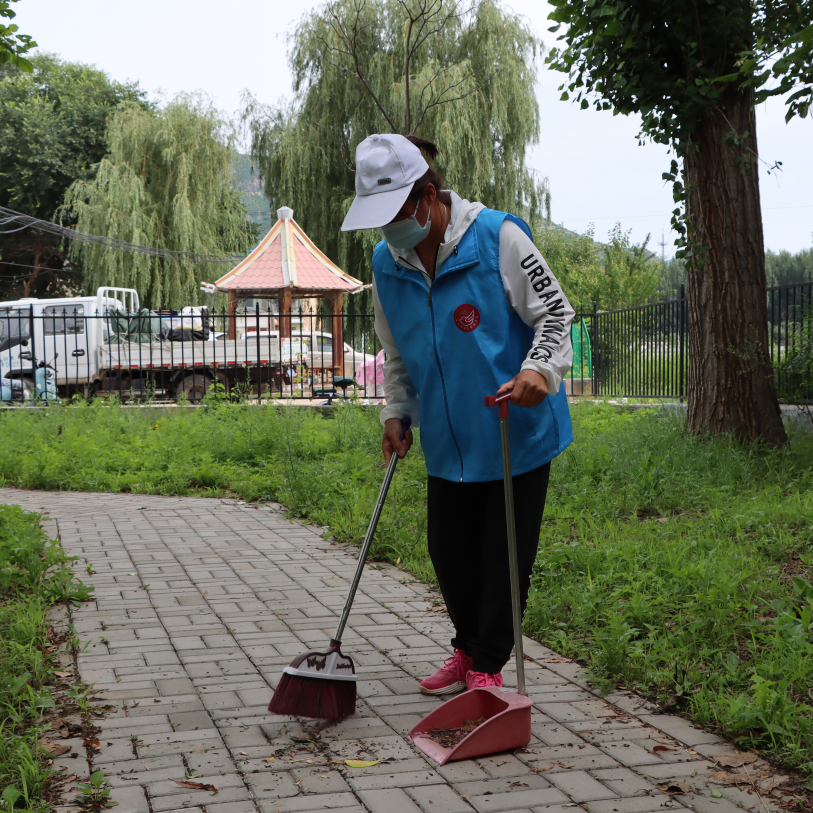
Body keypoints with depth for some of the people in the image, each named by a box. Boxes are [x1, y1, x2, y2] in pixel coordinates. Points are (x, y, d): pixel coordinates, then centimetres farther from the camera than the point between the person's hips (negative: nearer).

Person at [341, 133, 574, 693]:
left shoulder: (497, 236, -15)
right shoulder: (386, 263, 1)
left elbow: (555, 313, -10)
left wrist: (538, 369, -27)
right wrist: (396, 413, 6)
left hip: (517, 432, -5)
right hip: (448, 441, 5)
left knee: (504, 553, 2)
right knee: (448, 550, 12)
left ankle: (488, 665, 18)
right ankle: (469, 649, 35)